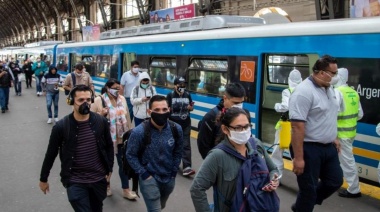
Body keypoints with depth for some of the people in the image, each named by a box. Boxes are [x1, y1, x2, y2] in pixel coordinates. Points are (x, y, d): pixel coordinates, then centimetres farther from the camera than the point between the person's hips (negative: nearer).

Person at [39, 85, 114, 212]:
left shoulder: (101, 121, -7)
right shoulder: (61, 126, -13)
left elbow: (109, 146, 8)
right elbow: (51, 154, -2)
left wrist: (109, 169, 10)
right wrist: (43, 179, 6)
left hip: (99, 179, 3)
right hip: (75, 182, -3)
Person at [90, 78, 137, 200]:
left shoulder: (122, 99, 4)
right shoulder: (98, 100, -11)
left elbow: (127, 116, 11)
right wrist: (101, 114, -26)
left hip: (121, 138, 3)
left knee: (123, 164, 7)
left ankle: (126, 190, 17)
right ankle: (106, 186, 37)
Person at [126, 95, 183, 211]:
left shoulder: (176, 129, -11)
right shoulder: (139, 132, -22)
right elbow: (131, 155, -10)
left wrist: (174, 172, 3)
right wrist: (143, 174, -12)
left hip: (169, 178, 5)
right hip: (149, 178, -4)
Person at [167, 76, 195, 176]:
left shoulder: (188, 95, 5)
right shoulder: (170, 95, -6)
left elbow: (191, 108, 13)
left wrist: (189, 107, -9)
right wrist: (173, 108, -21)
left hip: (185, 124, 2)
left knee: (186, 145, -4)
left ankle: (186, 167, -8)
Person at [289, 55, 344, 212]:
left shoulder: (329, 89, 7)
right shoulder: (304, 92, -22)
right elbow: (297, 127, -26)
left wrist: (333, 138, 20)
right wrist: (298, 157, -27)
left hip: (328, 147, 9)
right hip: (309, 148, -9)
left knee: (335, 181, 18)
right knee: (309, 189, 4)